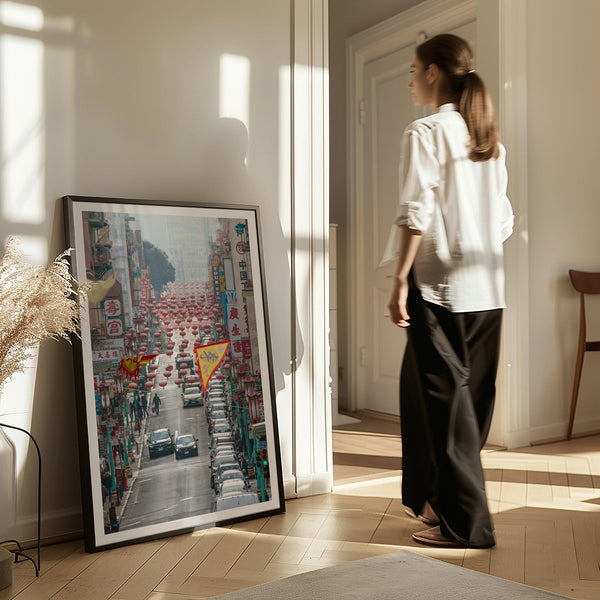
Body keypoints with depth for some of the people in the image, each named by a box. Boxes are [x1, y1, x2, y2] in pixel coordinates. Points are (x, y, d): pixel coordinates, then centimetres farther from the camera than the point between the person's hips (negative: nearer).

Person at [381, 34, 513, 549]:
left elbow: (416, 214, -15)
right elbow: (503, 218, 14)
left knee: (444, 399, -1)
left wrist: (400, 281, -13)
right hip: (487, 290, 8)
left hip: (440, 286, -8)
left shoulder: (426, 133, -7)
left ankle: (466, 523, 4)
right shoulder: (489, 139, 15)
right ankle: (440, 498, 27)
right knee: (472, 398, 12)